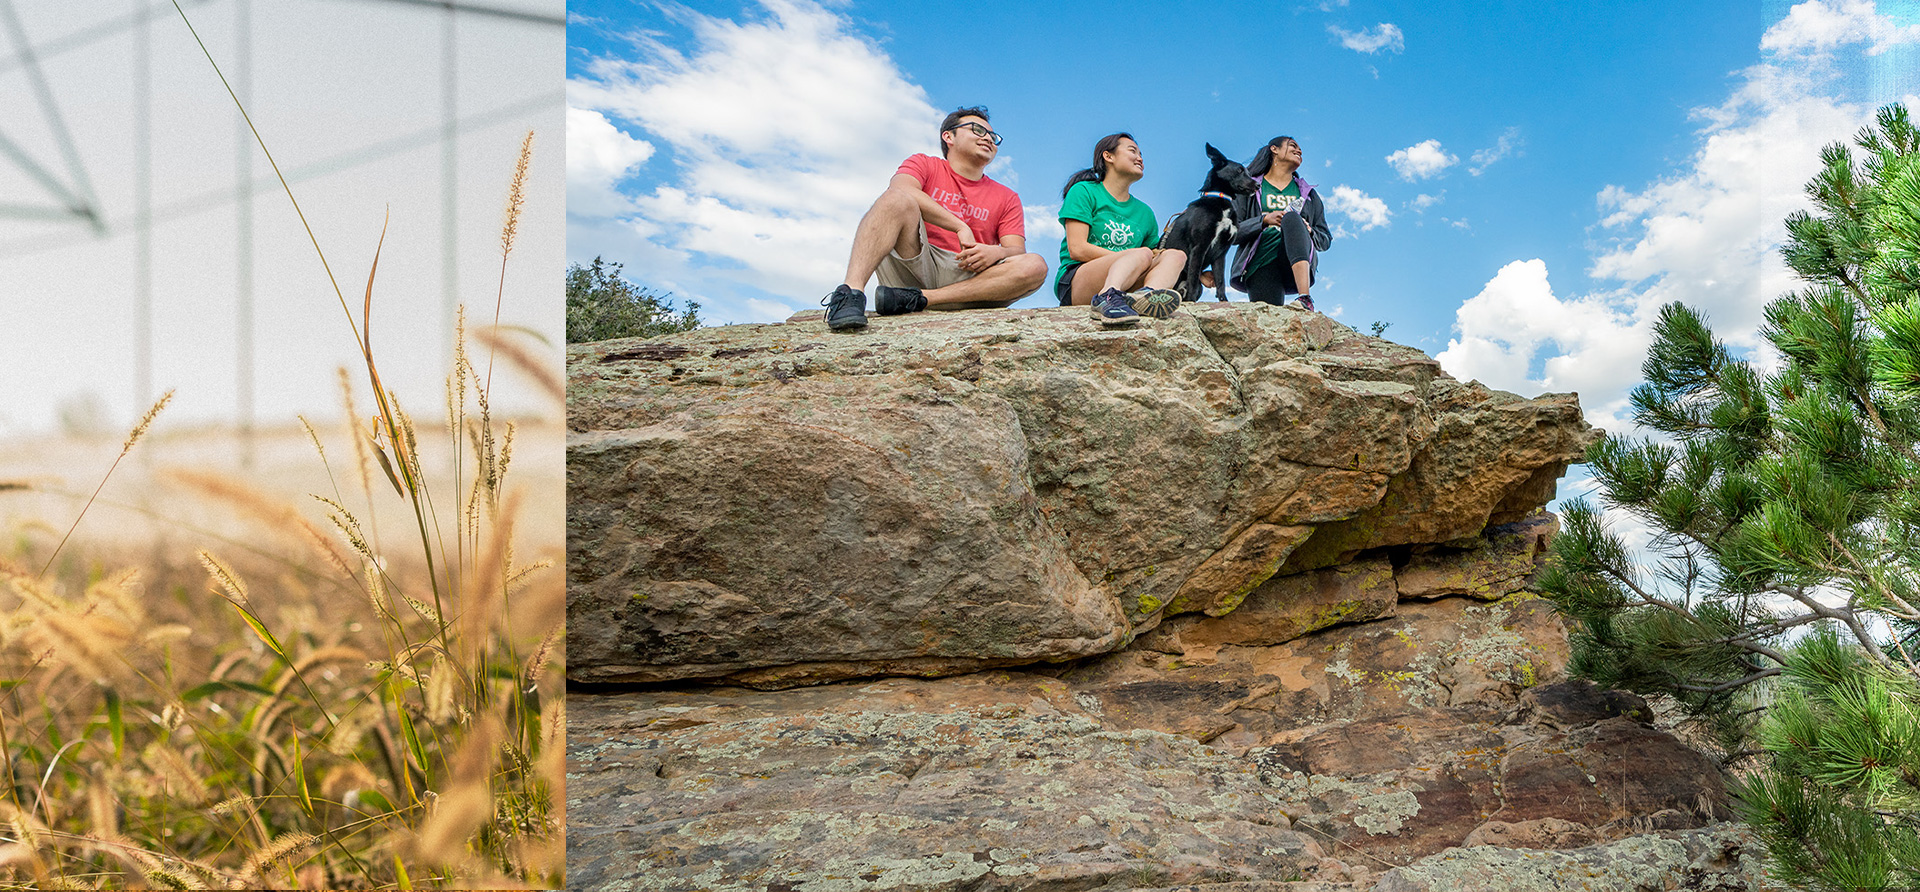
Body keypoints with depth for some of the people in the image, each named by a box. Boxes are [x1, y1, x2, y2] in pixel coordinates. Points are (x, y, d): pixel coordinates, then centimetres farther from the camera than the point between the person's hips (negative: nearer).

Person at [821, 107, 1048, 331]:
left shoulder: (1007, 198, 23)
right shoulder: (924, 165, 17)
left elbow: (1017, 251, 9)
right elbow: (900, 189, -7)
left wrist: (995, 253, -17)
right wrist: (960, 227, -15)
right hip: (911, 268, -2)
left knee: (1035, 266, -22)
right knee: (898, 200, -25)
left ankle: (919, 299, -31)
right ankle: (851, 292, -44)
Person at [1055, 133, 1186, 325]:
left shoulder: (1144, 212, 26)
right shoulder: (1084, 192, 7)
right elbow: (1077, 249, -5)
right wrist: (1131, 257, -9)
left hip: (1127, 286, 6)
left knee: (1176, 255, -15)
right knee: (1142, 255, -28)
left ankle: (1150, 292, -48)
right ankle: (1108, 297, -60)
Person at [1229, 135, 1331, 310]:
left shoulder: (1309, 193, 28)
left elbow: (1326, 240, 24)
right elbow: (1230, 232, 7)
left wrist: (1308, 231, 0)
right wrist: (1264, 220, -8)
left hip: (1299, 264, 2)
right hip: (1261, 264, -2)